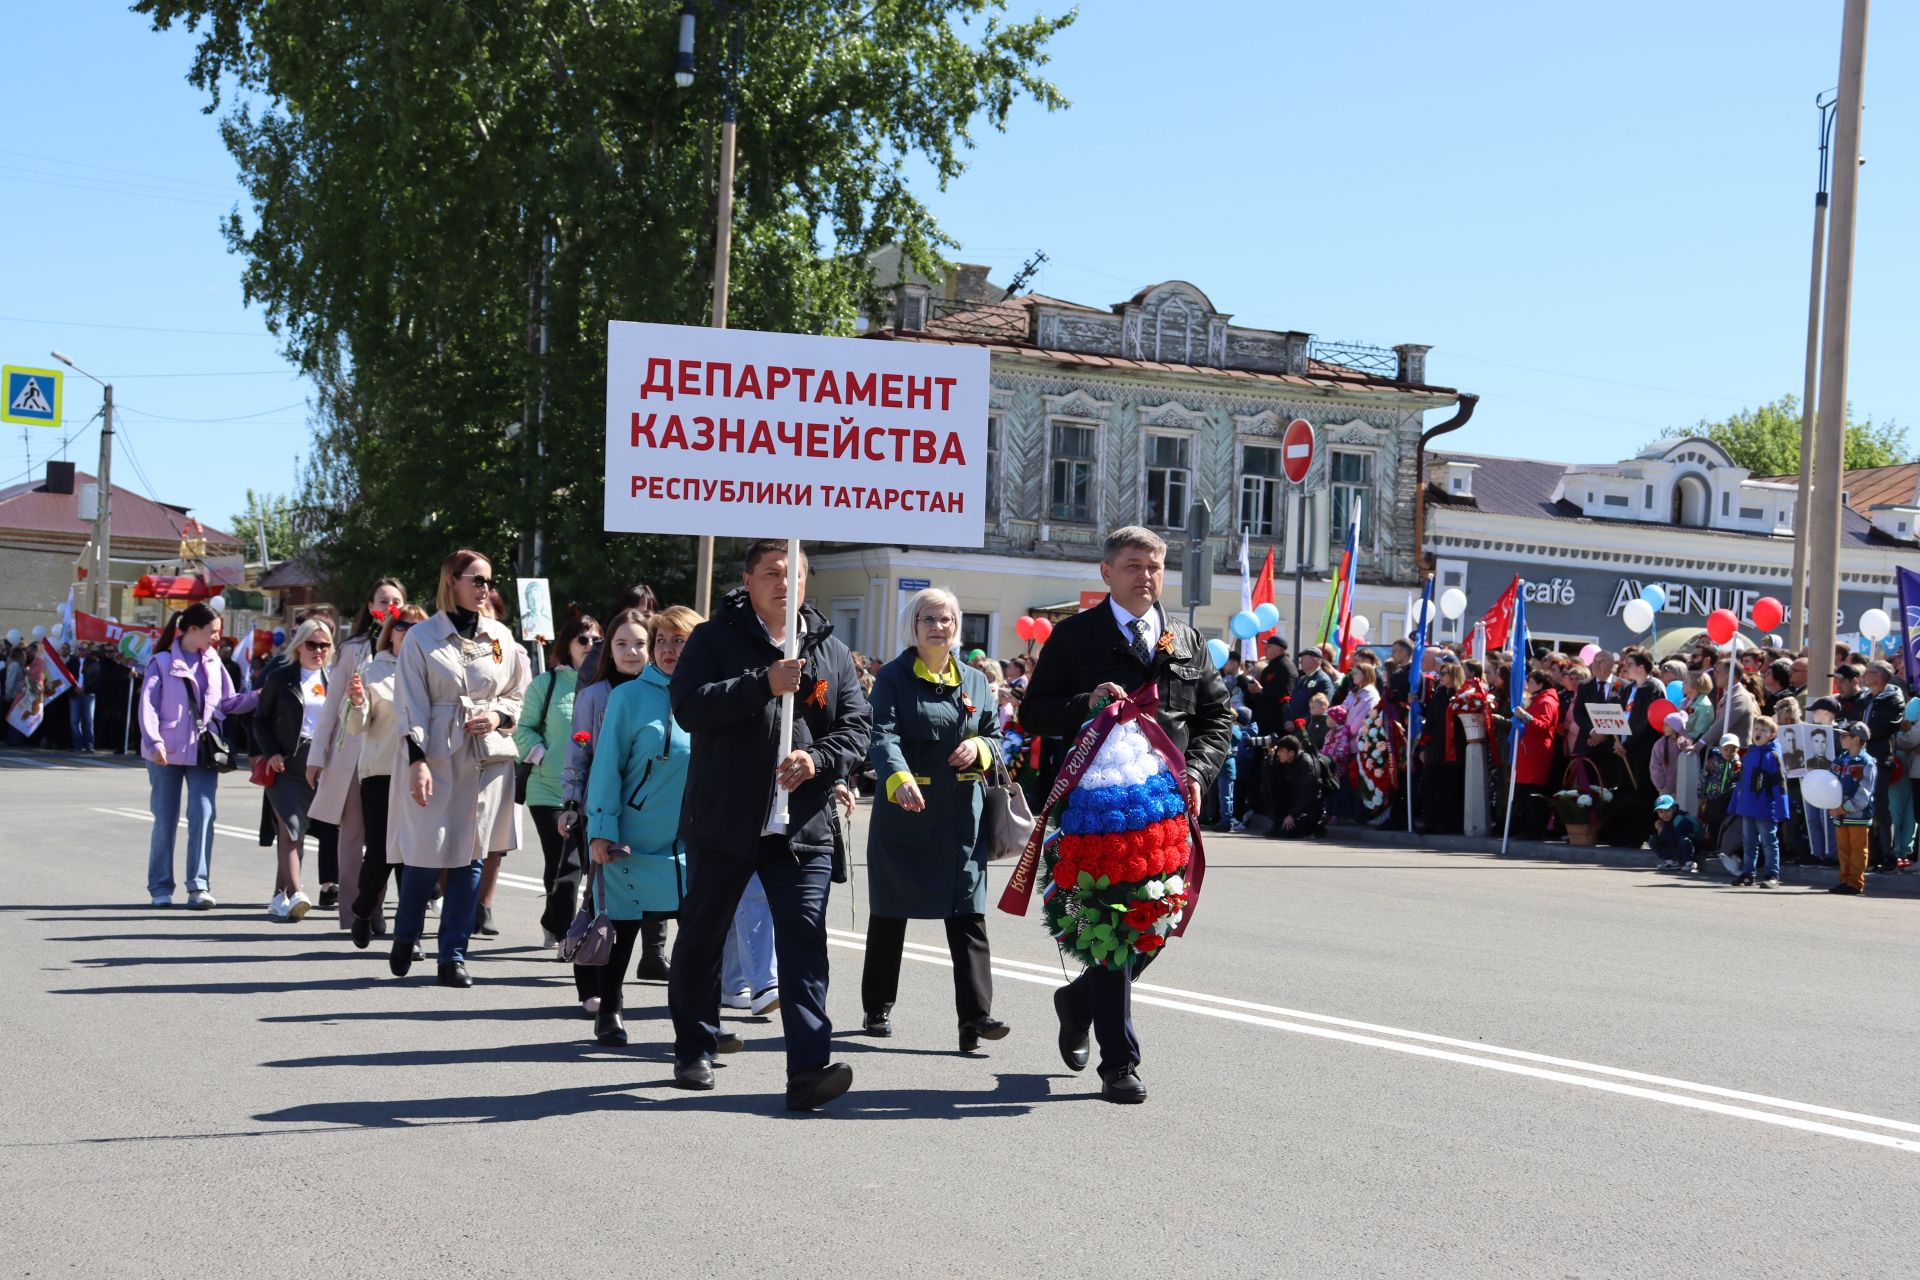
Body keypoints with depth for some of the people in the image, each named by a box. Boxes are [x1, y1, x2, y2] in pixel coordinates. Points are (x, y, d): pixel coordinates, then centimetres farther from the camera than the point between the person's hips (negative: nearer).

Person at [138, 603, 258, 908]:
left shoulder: (213, 663, 11)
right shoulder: (162, 662, -2)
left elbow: (228, 703, 12)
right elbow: (148, 705, -8)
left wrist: (257, 697, -3)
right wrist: (154, 742, -19)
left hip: (203, 752, 3)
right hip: (167, 752, -3)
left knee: (203, 815, -9)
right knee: (165, 820, 5)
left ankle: (199, 886, -8)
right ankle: (160, 888, 15)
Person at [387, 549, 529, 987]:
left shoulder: (501, 637, 9)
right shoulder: (422, 637, -1)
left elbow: (519, 696, 18)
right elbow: (411, 704, -4)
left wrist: (499, 715, -4)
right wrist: (417, 760, -12)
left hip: (488, 758, 3)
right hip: (434, 758, -3)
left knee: (471, 857, 2)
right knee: (427, 855, -3)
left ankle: (454, 955, 10)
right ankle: (404, 939, 22)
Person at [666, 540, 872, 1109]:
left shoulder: (831, 651, 10)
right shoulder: (714, 638, 1)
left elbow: (857, 725, 7)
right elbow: (688, 706, -14)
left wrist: (818, 758, -13)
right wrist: (764, 684, -22)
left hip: (803, 827, 1)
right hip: (722, 822, -1)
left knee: (804, 944, -9)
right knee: (701, 939, 12)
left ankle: (809, 1067, -13)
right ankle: (693, 1051, 29)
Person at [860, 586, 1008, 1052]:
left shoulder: (975, 681, 12)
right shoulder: (893, 677, -2)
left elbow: (996, 736, 18)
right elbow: (883, 735, -16)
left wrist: (979, 748, -7)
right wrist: (899, 778, -36)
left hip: (962, 817, 2)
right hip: (904, 813, -2)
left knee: (968, 916, -7)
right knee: (889, 916, 9)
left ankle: (975, 1017, -10)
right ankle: (877, 1009, 23)